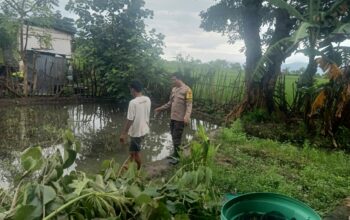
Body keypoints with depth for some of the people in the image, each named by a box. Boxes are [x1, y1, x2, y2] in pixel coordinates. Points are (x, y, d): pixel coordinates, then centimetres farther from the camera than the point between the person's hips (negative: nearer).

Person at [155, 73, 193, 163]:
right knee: (173, 137, 15)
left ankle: (177, 156, 11)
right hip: (173, 117, 8)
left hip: (180, 119, -7)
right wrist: (161, 108, 20)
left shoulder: (186, 90, -13)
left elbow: (189, 105, -19)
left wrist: (187, 116, -32)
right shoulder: (173, 89, 11)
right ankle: (175, 154, 29)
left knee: (177, 138, -3)